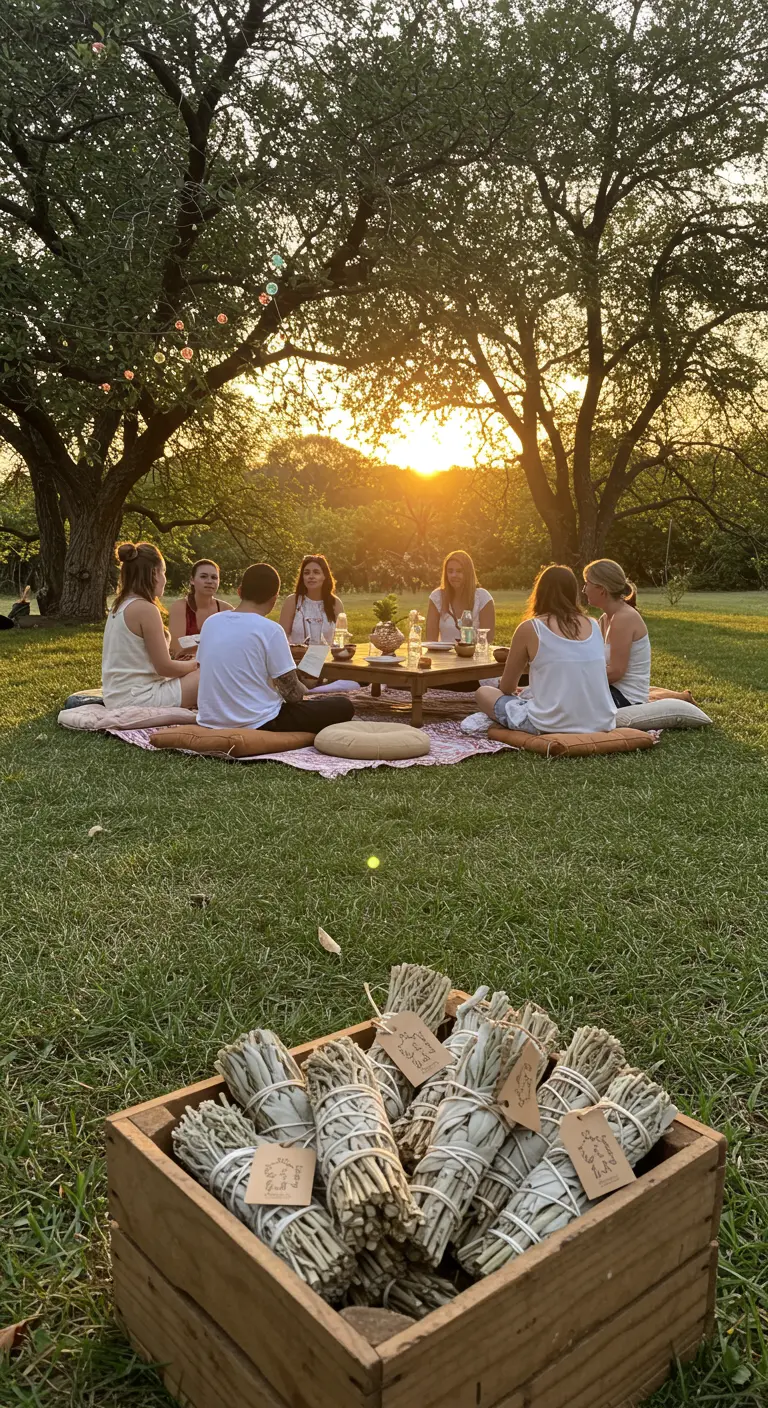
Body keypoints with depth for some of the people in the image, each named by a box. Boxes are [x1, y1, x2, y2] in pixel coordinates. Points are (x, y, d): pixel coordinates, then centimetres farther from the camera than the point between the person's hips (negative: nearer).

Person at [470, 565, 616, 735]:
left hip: (553, 726, -5)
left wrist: (522, 690, 30)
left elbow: (507, 687, 7)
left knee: (483, 693, 16)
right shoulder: (593, 626, 7)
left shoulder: (529, 628, -5)